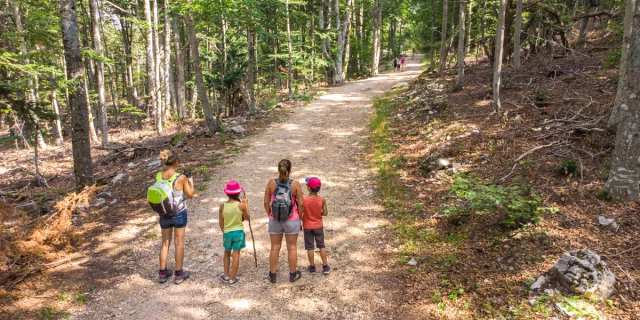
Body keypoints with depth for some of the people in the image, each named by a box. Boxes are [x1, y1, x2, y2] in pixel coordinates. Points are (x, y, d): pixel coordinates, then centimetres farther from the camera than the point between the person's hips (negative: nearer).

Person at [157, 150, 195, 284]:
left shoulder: (158, 176, -6)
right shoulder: (181, 178, -18)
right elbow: (190, 194, -7)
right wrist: (191, 182, 11)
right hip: (179, 213, -4)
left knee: (165, 243, 18)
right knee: (179, 243, 10)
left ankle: (162, 273, 27)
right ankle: (178, 274, 21)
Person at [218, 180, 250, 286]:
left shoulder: (223, 206, -10)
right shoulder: (241, 205, -16)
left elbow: (221, 222, -1)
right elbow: (247, 218, -1)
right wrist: (246, 204, 6)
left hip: (227, 232, 2)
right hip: (238, 232, -2)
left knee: (227, 253, 22)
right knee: (236, 255, 7)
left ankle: (226, 275, 28)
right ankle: (232, 279, 14)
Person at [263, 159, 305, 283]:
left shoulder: (271, 183, -9)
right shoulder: (295, 184, -13)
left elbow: (266, 202, -3)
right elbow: (301, 204, -10)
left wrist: (270, 215, 11)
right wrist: (300, 218, 4)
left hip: (274, 220, 1)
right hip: (292, 220, -1)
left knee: (275, 247, 14)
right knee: (292, 247, 14)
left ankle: (272, 275, 26)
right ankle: (293, 274, 27)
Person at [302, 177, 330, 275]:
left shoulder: (303, 200, -20)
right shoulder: (322, 199, -16)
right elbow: (325, 213, -9)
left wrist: (301, 223, 4)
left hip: (307, 226, -1)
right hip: (318, 226, 1)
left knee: (310, 247, 12)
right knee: (321, 245, 15)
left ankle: (312, 267, 23)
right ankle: (325, 267, 20)